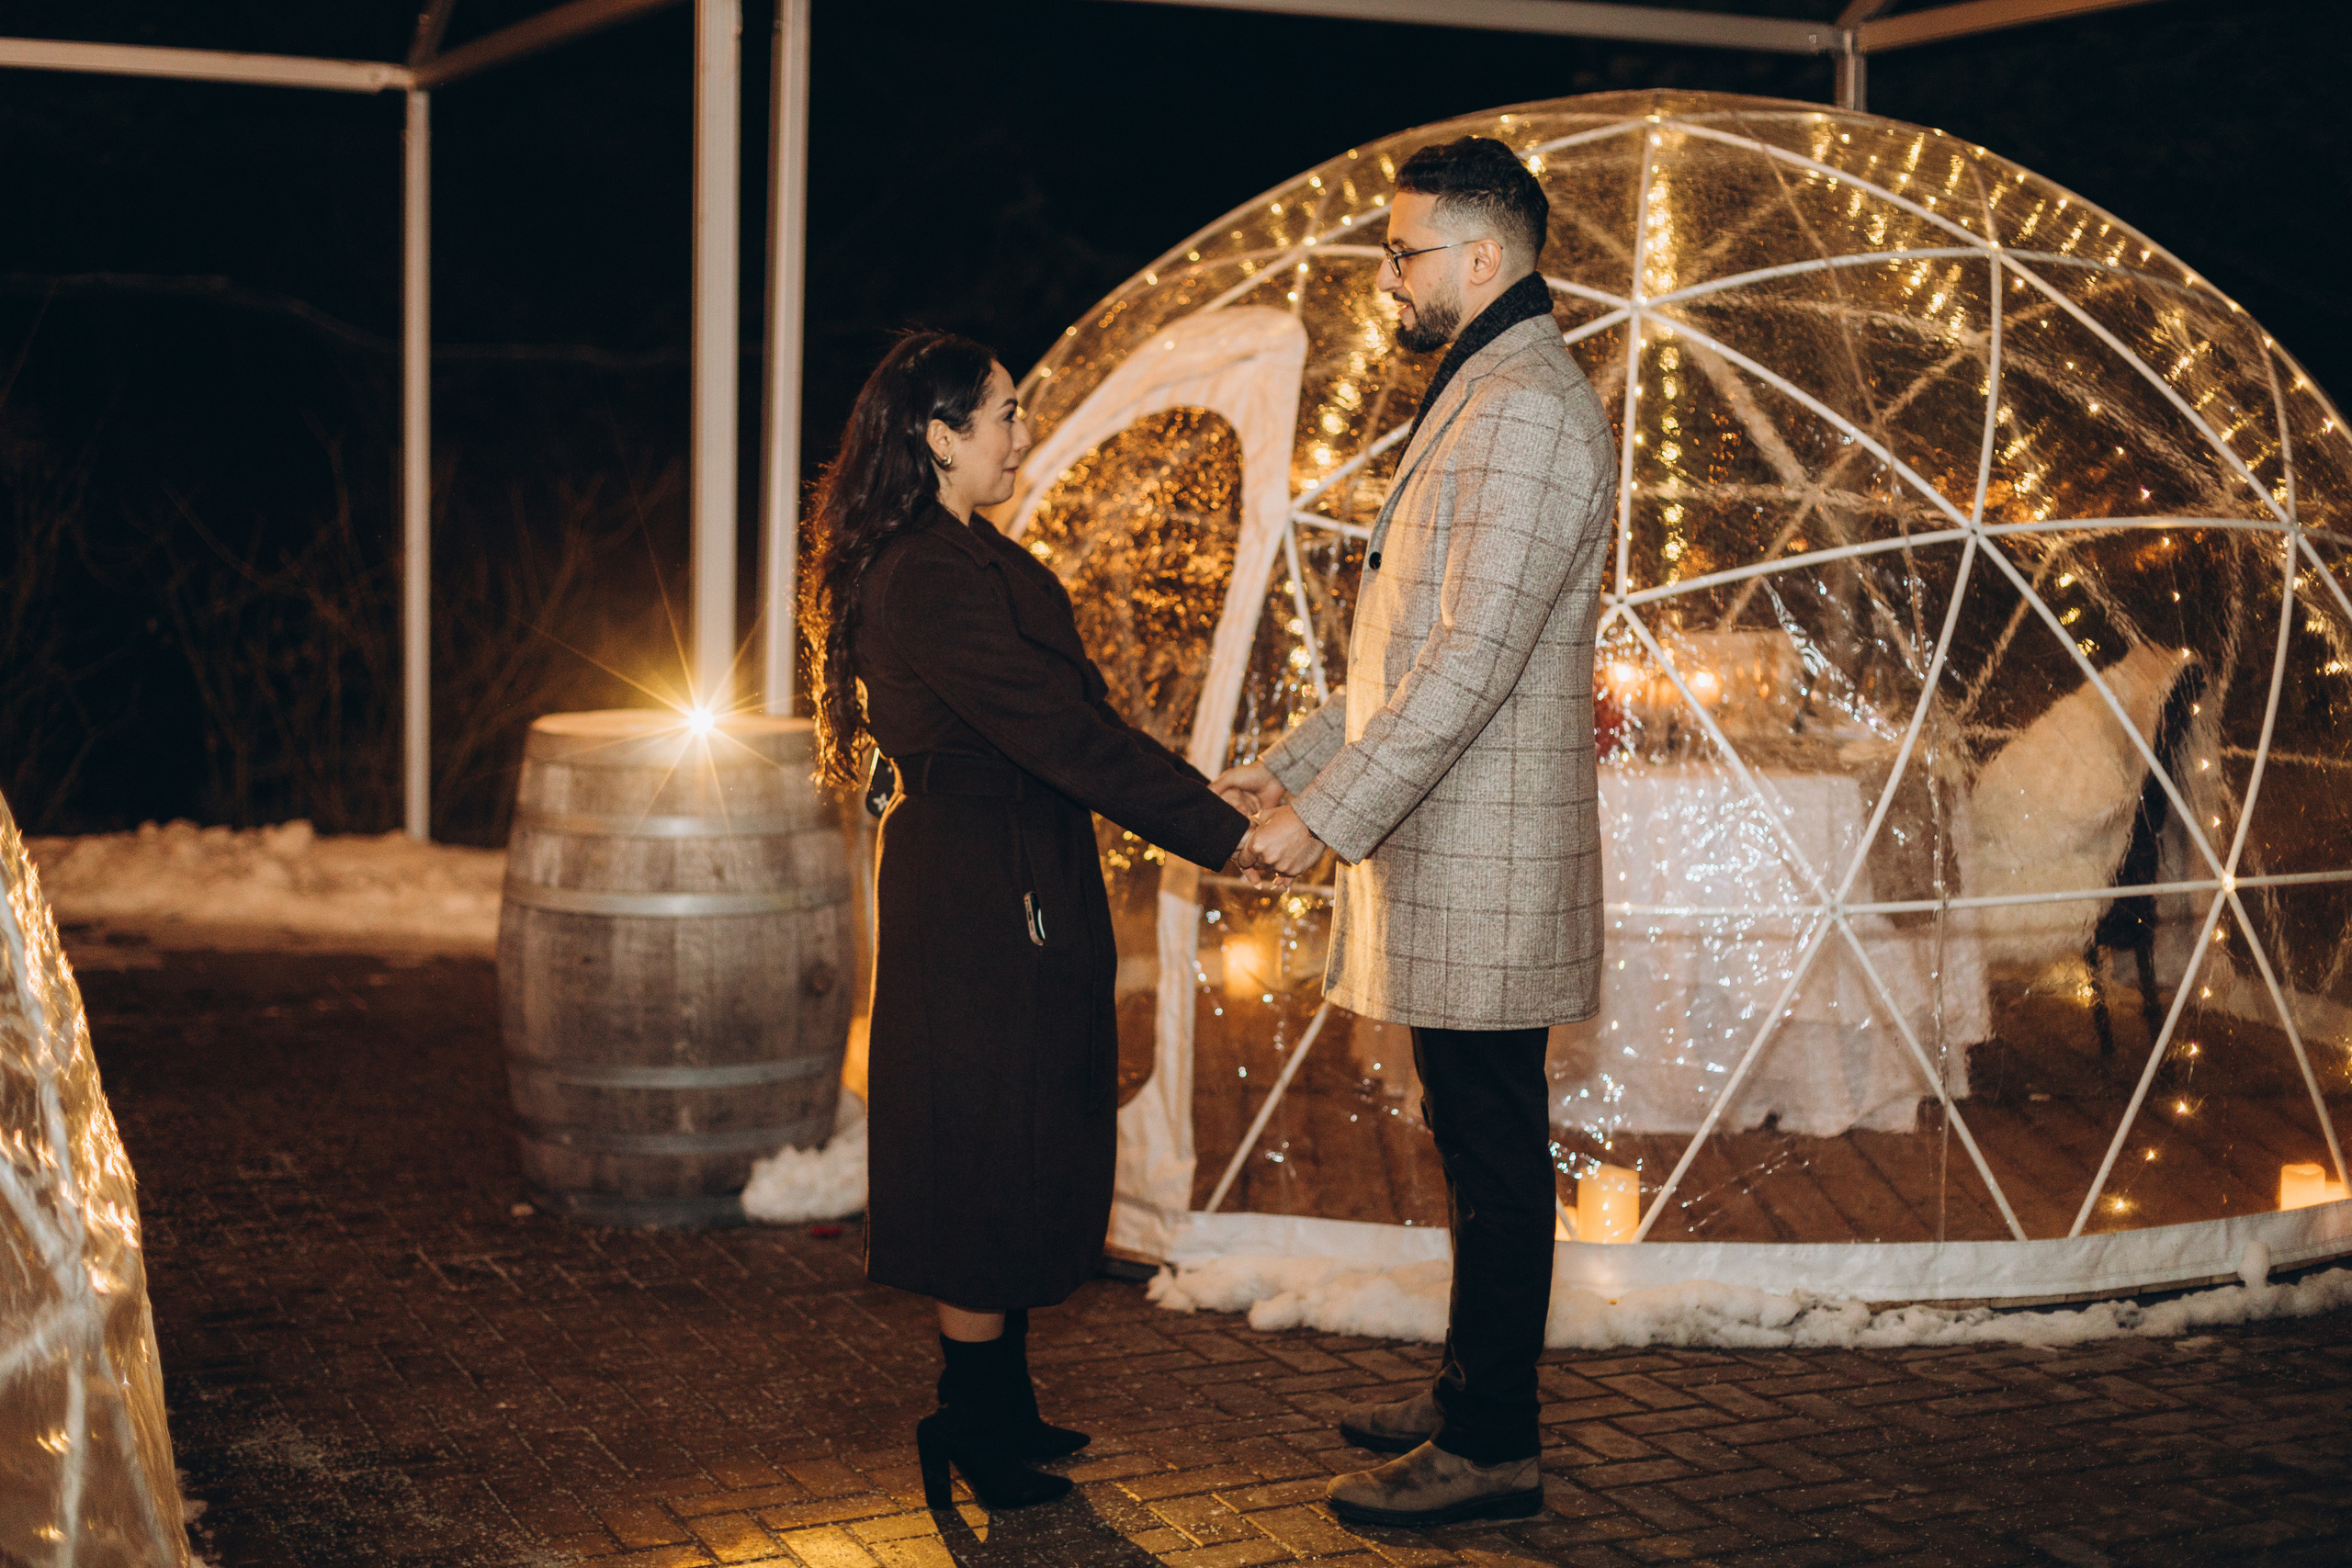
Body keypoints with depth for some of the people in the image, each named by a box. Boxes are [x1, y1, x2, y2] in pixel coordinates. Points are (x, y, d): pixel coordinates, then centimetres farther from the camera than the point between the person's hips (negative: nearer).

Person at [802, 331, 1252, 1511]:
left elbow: (1063, 716, 13)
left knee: (1024, 1153, 16)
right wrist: (1219, 833, -18)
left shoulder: (958, 561, 13)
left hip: (1006, 886, 10)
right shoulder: (931, 577, -20)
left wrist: (1209, 797, 6)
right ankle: (969, 1428, 10)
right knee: (989, 1156, -2)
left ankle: (998, 1405, 26)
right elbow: (1061, 734, -22)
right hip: (985, 894, -10)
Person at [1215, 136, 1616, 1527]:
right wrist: (1292, 768, 18)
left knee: (1495, 1153, -3)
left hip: (1482, 858, -10)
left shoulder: (1531, 411, -16)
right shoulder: (1481, 398, 19)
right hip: (1440, 857, 10)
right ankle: (1471, 1397, 28)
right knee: (1477, 1145, 17)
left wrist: (1329, 816, -20)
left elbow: (1474, 657, -22)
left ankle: (1492, 1451, 5)